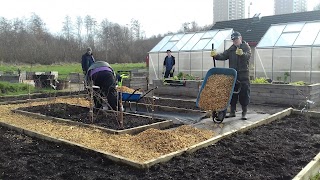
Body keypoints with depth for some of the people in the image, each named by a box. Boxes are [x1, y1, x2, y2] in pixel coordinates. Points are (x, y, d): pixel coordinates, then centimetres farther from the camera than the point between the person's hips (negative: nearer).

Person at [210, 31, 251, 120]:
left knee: (244, 94, 0)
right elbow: (224, 56, 2)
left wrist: (242, 54, -41)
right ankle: (232, 112, 20)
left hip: (243, 75, -4)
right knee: (232, 93, 9)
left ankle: (244, 113, 10)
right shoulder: (231, 49, 14)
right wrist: (216, 55, -17)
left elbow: (248, 56, -19)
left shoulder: (246, 47, 1)